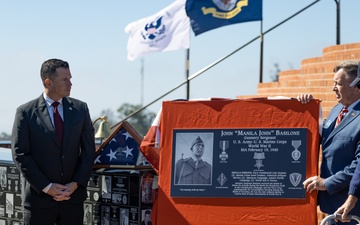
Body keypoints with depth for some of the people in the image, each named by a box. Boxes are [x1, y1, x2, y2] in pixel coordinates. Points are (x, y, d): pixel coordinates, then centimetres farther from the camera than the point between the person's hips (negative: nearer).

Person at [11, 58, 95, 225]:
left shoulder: (80, 109, 6)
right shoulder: (26, 112, -3)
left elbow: (88, 150, 7)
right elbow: (20, 155, -6)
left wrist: (76, 183, -5)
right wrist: (46, 187, -11)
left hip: (73, 196, 2)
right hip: (39, 198, -2)